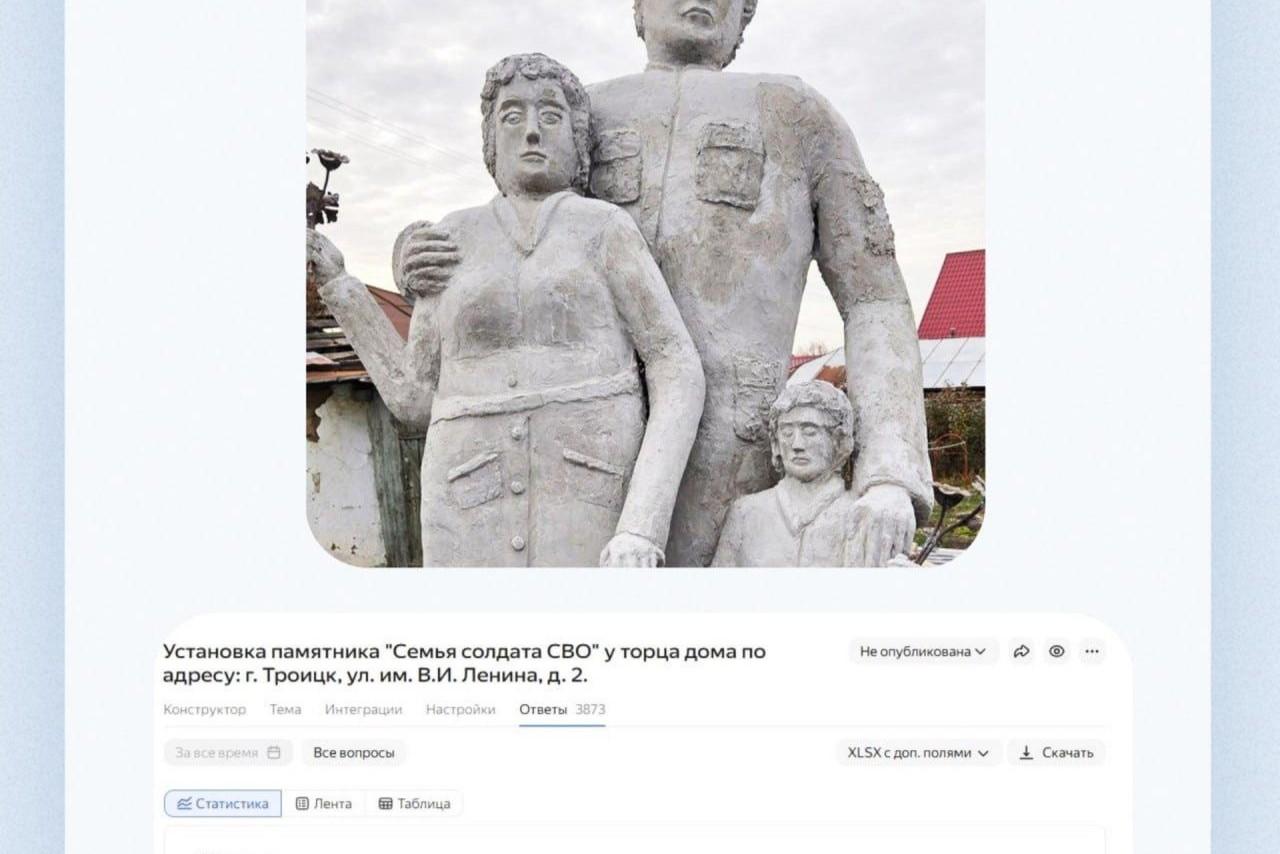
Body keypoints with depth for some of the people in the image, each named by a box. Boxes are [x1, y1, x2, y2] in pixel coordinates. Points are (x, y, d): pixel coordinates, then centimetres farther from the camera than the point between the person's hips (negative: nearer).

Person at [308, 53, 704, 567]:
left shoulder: (606, 228, 5)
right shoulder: (455, 240, 13)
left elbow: (678, 376, -2)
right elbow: (416, 399, 13)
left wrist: (642, 527, -16)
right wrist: (334, 280, 13)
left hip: (592, 506, -2)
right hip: (479, 513, 2)